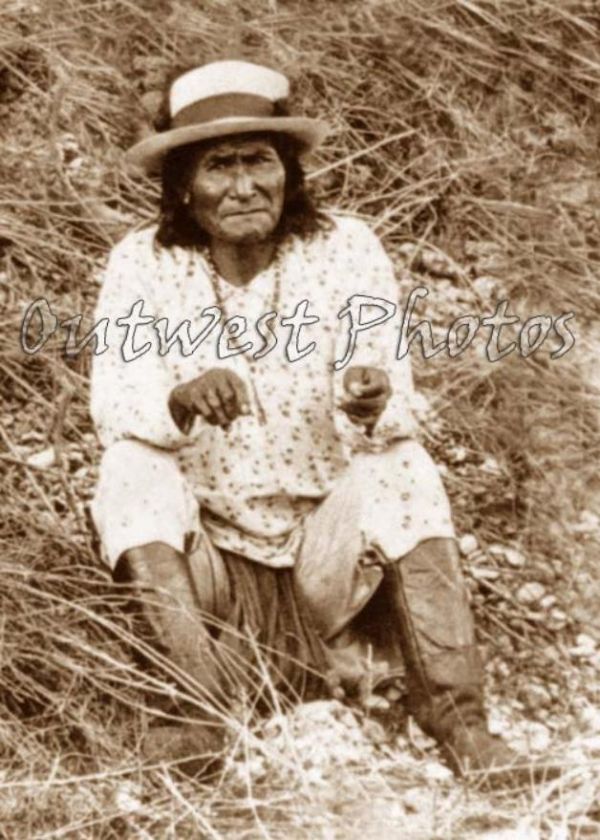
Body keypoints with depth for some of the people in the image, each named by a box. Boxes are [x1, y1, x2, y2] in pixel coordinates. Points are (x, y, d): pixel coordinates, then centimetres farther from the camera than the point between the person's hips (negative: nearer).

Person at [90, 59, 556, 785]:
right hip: (205, 555, 0)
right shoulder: (143, 263, -8)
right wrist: (181, 399, -41)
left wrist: (370, 405, -42)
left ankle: (458, 726, -29)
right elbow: (112, 403, -19)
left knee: (401, 472, -27)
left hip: (332, 555, 0)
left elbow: (389, 416, -17)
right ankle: (202, 710, -33)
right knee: (133, 470, -26)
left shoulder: (345, 248, -9)